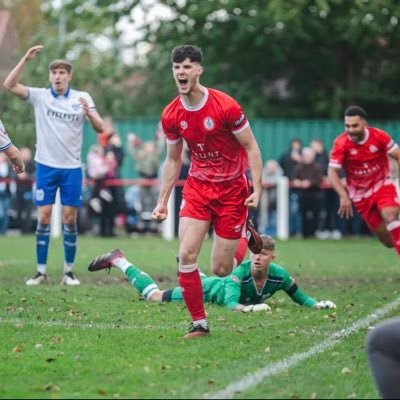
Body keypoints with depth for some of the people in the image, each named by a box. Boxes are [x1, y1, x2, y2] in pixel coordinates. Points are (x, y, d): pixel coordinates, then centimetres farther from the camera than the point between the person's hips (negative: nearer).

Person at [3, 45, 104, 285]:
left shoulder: (82, 98, 1)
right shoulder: (39, 96, 0)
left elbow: (100, 128, -4)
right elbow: (9, 85, -11)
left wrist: (89, 112, -24)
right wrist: (26, 60, -19)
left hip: (72, 168, 0)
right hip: (46, 166, 0)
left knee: (70, 218, 1)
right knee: (44, 217, -3)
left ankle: (69, 271, 10)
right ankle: (41, 271, 3)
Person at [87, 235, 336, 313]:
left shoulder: (279, 275, -29)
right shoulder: (241, 272, -42)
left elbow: (300, 297, -16)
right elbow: (231, 304, -50)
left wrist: (317, 304, -33)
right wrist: (251, 308, -67)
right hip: (207, 290, -6)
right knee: (154, 296, 6)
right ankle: (119, 261, 22)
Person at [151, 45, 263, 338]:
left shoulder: (225, 105, -17)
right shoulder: (171, 115, -3)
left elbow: (251, 147, -9)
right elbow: (173, 160, 10)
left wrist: (257, 189, -16)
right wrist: (163, 201, 8)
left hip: (232, 189, -3)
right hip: (198, 187, 4)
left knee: (220, 270, -2)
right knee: (187, 254, -14)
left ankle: (245, 235, 32)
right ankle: (199, 323, -1)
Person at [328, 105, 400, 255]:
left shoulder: (379, 136, -14)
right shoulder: (340, 143, -16)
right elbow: (332, 172, -16)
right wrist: (344, 196, -29)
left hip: (382, 185, 0)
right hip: (360, 195, 0)